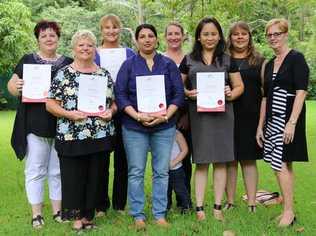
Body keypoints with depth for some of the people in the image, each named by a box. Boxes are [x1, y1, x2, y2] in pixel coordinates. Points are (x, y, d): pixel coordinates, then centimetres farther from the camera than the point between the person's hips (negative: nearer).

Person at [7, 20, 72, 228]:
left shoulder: (68, 63, 10)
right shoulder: (27, 60, 5)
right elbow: (12, 85, 6)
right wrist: (16, 87, -16)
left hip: (62, 125, 2)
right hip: (35, 125, -2)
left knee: (59, 170, 11)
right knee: (35, 170, 4)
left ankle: (58, 210, 24)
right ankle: (36, 213, 15)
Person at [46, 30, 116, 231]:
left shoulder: (105, 75, 10)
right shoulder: (64, 74, 0)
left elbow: (114, 101, 16)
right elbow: (50, 104, -2)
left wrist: (111, 111, -5)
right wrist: (68, 114, -17)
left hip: (101, 137, 3)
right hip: (71, 137, -3)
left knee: (96, 177, 9)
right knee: (74, 177, 3)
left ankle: (88, 216, 25)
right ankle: (78, 215, 23)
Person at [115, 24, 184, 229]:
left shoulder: (168, 64, 8)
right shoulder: (129, 65, 5)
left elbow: (179, 93, 3)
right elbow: (120, 94, -2)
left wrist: (166, 116, -11)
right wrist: (138, 116, -14)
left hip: (164, 126, 1)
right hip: (134, 127, -1)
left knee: (161, 171, 5)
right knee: (136, 172, 2)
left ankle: (160, 214, 16)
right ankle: (138, 216, 13)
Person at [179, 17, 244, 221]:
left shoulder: (227, 60, 11)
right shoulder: (189, 60, 9)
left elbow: (239, 86, 12)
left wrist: (231, 94, -9)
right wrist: (187, 93, -10)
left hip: (222, 114, 1)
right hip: (198, 115, -1)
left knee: (220, 161, 3)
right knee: (201, 162, 1)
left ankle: (218, 207, 12)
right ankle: (199, 207, 7)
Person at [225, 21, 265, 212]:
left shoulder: (259, 61, 10)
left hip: (250, 117, 0)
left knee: (249, 159, 4)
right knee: (230, 159, 4)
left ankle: (252, 203, 11)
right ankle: (230, 202, 16)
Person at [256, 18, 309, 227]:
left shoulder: (296, 59, -6)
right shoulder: (270, 64, 15)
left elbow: (301, 92, -14)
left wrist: (292, 123, -21)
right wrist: (260, 125, 13)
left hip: (288, 119, -7)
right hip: (272, 119, 7)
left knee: (281, 165, -9)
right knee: (284, 166, 9)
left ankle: (289, 211, 1)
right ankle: (288, 210, 15)